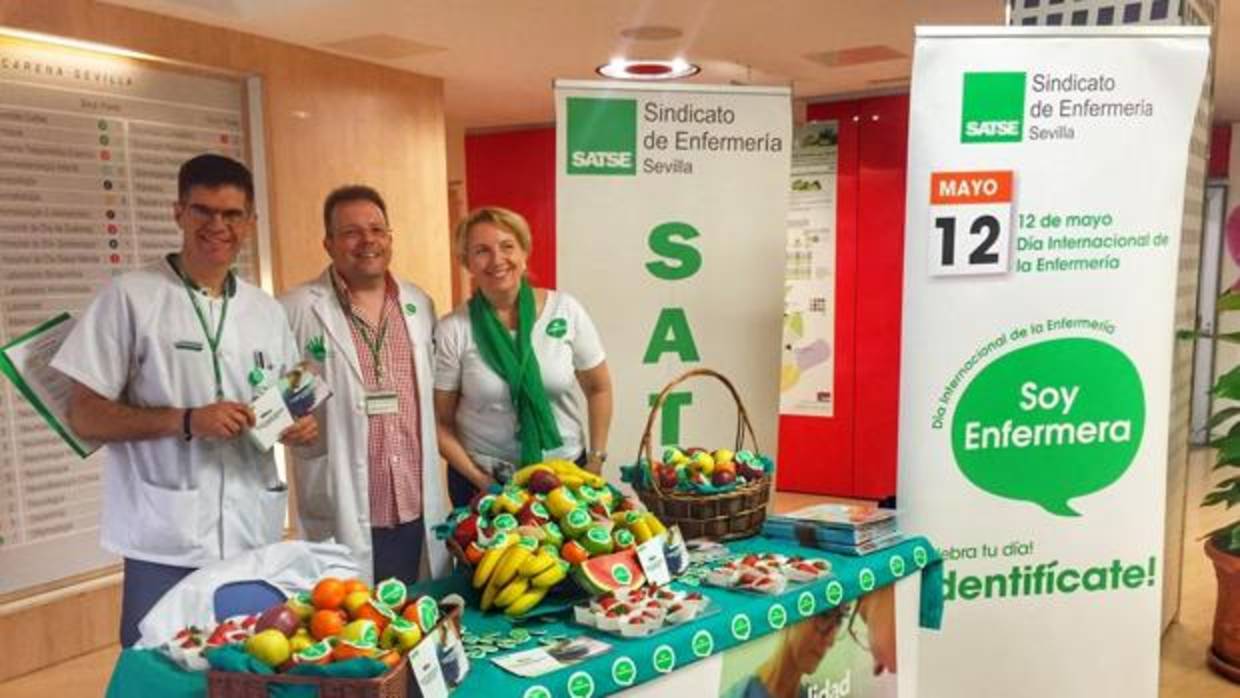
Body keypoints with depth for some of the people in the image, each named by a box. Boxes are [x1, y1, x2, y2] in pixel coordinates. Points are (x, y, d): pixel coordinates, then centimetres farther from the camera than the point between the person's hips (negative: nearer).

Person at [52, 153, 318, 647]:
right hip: (166, 542, -4)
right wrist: (186, 421, -19)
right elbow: (85, 417, -6)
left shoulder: (267, 311, 10)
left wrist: (299, 426, -6)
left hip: (254, 536, 4)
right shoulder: (130, 298, -5)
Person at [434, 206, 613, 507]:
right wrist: (478, 479, -10)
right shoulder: (452, 330, -10)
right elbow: (441, 422, -3)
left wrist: (595, 461, -1)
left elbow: (599, 389, 3)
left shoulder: (566, 310, -8)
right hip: (484, 482, -1)